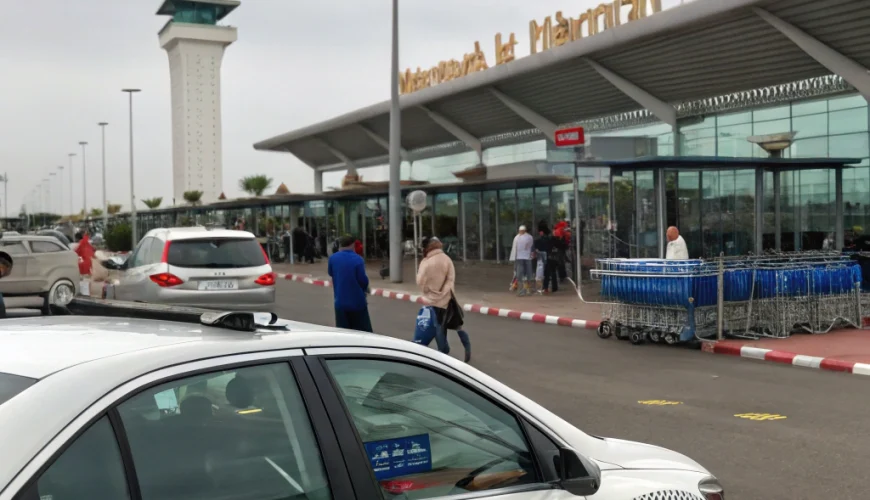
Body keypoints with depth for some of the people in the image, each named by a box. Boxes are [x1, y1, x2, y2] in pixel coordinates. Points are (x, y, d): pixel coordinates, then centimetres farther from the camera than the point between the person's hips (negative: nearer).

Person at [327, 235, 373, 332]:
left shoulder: (332, 258, -1)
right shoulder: (358, 259, -14)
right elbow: (363, 280, -13)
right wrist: (363, 290, 7)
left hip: (340, 303, 3)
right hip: (357, 302, -3)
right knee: (364, 332, 7)